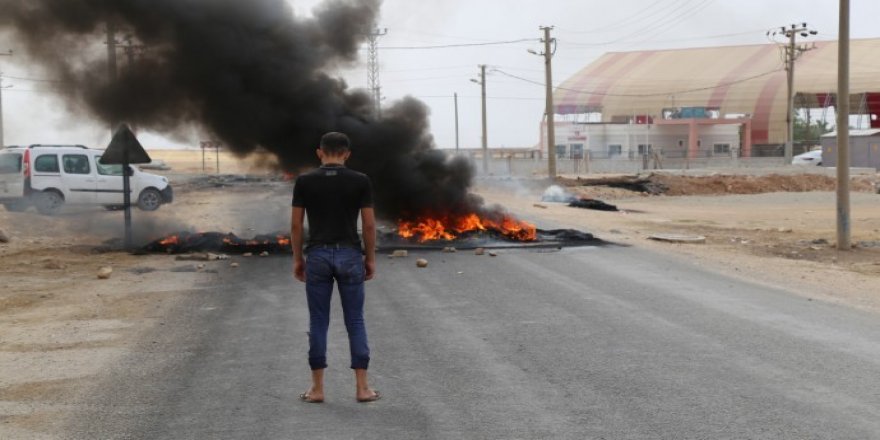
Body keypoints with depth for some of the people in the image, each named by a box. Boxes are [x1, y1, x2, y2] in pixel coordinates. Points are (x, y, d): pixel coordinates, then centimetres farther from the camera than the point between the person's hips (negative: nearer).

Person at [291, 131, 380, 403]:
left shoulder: (304, 181, -1)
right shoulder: (360, 181, -2)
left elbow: (296, 224, 1)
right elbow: (369, 224, -2)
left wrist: (298, 259, 11)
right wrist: (371, 258, 8)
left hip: (318, 256, 0)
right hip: (350, 256, 0)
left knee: (318, 323, 7)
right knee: (355, 322, 7)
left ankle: (317, 388, 10)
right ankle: (362, 387, 6)